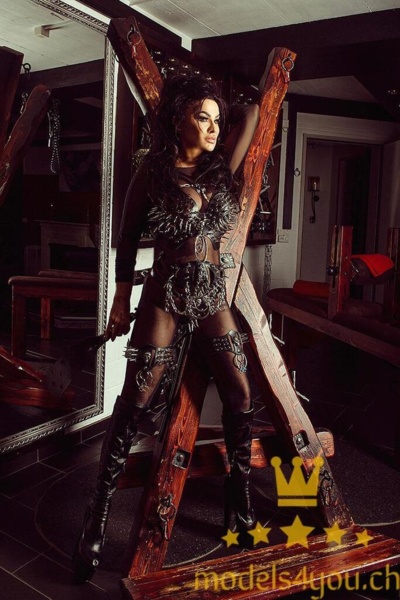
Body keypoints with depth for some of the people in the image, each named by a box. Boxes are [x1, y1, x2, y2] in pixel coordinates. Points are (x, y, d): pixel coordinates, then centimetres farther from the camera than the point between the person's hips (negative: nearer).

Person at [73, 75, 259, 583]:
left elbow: (251, 112, 17)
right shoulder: (153, 171, -3)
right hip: (164, 294, -4)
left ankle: (239, 496, 22)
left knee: (239, 395, 1)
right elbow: (127, 237, 2)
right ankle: (98, 513, 11)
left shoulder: (221, 168, 6)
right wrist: (121, 297, 0)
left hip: (212, 294, 4)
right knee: (133, 403, -3)